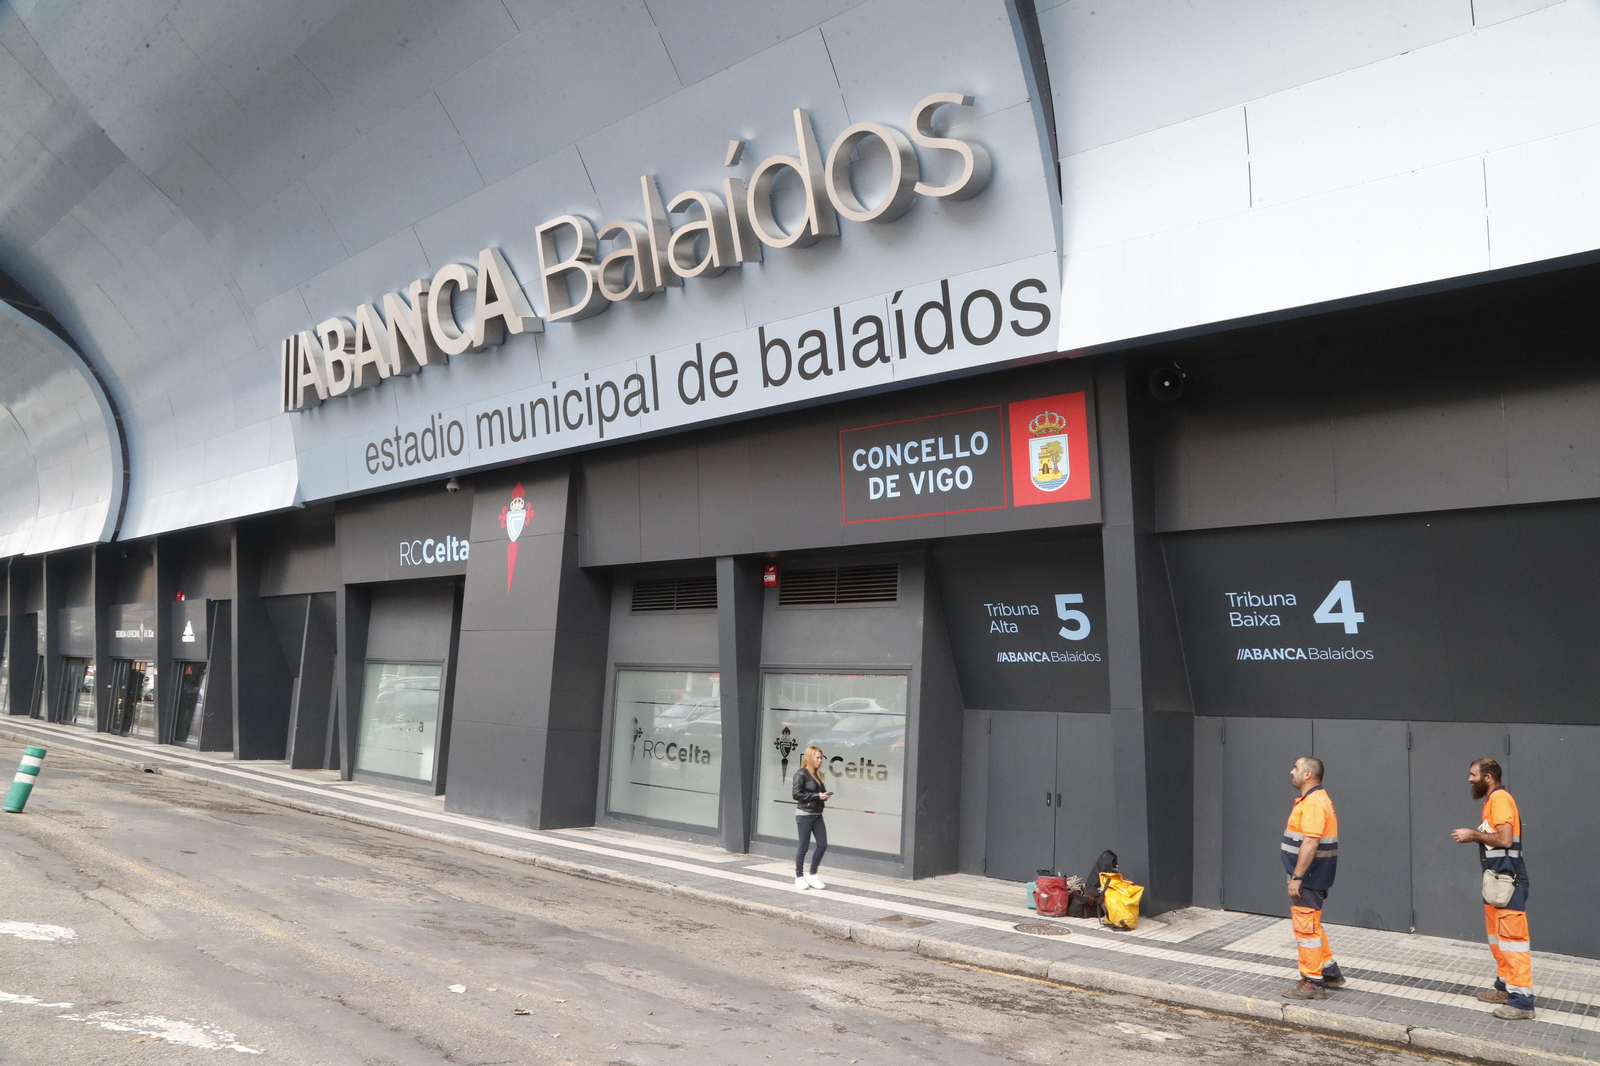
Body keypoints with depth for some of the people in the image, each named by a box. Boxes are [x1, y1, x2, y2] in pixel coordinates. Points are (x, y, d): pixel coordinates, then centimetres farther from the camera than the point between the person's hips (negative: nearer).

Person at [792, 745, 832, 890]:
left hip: (817, 814, 7)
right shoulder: (801, 774, -10)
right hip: (804, 814, -7)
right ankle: (799, 877, 16)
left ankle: (812, 875, 18)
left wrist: (825, 796, -3)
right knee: (804, 846, 2)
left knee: (822, 845, 4)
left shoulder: (818, 774, 11)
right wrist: (817, 796, -19)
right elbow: (797, 794, -17)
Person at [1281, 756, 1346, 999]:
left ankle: (1312, 983, 7)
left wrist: (1296, 877, -25)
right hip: (1309, 877, 10)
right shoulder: (1313, 799, 13)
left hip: (1308, 878, -10)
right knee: (1312, 925, 20)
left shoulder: (1314, 802, -21)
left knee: (1306, 928, -2)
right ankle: (1330, 973, 31)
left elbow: (1310, 843, -27)